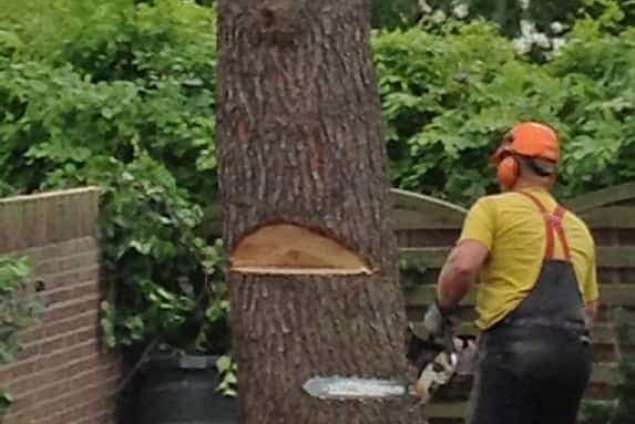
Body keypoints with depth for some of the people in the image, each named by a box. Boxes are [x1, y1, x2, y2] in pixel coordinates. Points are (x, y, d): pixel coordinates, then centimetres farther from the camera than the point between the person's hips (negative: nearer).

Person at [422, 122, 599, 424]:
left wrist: (441, 310, 4)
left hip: (516, 348, -6)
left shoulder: (494, 208, 5)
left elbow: (463, 266, -11)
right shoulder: (578, 228, 25)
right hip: (574, 353, 6)